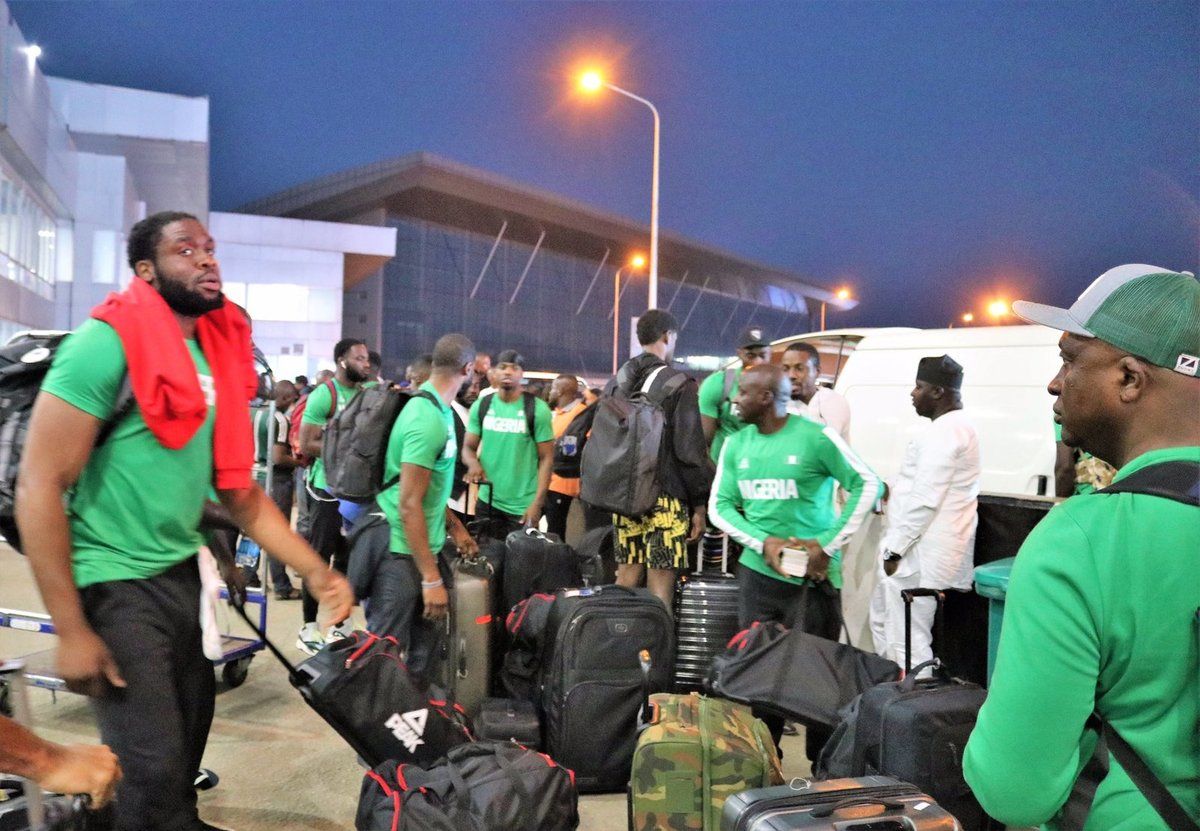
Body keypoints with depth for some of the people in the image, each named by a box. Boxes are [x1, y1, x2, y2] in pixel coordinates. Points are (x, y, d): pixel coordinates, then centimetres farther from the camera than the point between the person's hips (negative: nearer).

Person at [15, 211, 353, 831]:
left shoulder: (217, 359, 6)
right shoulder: (107, 344, -15)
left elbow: (237, 488, 10)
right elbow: (38, 486, -18)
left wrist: (313, 570, 3)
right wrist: (71, 630, -18)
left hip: (182, 574, 7)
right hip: (116, 584, -7)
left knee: (190, 731, 19)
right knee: (153, 765, -2)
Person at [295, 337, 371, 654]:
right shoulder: (324, 395, -12)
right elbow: (307, 445, -17)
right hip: (328, 488, -7)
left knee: (348, 556, 12)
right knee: (319, 557, 1)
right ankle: (309, 627, 11)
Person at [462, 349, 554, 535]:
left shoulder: (537, 409, -7)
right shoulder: (481, 406, 3)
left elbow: (546, 458, -7)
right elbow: (468, 446, 9)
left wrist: (537, 504, -14)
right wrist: (473, 463, -16)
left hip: (523, 505, -3)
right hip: (487, 501, 4)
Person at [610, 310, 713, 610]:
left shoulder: (618, 381, 9)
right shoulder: (679, 384, -9)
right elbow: (690, 450, -10)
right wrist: (700, 503, -3)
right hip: (665, 499, -6)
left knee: (626, 580, 12)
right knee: (660, 591, -1)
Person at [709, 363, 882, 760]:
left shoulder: (816, 436, -8)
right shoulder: (736, 444, 7)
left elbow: (868, 485, -6)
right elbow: (719, 505, 9)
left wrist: (829, 544, -11)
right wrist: (762, 542, -8)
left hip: (813, 575, -4)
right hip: (758, 570, 5)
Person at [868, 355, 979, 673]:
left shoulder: (943, 432, -17)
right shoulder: (955, 426, 17)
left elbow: (924, 499, -23)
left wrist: (895, 548, -19)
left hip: (919, 555, -12)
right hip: (921, 550, 12)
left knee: (907, 641, -7)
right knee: (883, 622, 23)